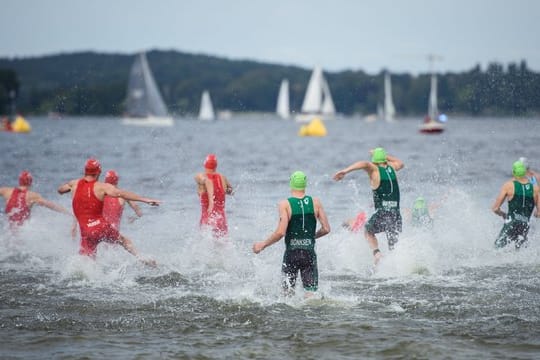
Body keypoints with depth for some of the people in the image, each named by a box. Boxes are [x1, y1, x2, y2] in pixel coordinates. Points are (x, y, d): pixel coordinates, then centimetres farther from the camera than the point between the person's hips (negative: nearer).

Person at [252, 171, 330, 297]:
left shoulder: (285, 204, -7)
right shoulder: (315, 203, 1)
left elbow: (280, 232, -16)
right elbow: (326, 229, 2)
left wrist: (263, 244, -3)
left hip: (291, 254, -2)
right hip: (310, 253, 2)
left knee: (288, 293, 12)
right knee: (311, 293, 2)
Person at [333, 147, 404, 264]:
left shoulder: (374, 169, 0)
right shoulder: (391, 167, 14)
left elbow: (364, 164, -23)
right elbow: (400, 163, 39)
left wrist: (345, 171, -33)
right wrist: (383, 155, 44)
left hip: (382, 212, -4)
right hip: (396, 213, 4)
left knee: (368, 231, 24)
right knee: (394, 246, 6)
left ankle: (376, 252, 2)